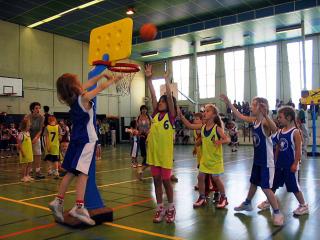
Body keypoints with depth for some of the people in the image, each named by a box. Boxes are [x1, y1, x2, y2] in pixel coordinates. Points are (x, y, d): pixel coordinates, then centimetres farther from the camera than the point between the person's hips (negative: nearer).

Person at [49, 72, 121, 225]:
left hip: (76, 139, 8)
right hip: (87, 139, -8)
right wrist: (113, 80, 18)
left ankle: (58, 201, 15)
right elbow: (101, 87, 1)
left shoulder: (72, 98, 7)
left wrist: (102, 75, 26)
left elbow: (88, 84, 19)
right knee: (82, 172, -12)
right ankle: (78, 207, -17)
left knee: (71, 172, 14)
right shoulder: (84, 98, -12)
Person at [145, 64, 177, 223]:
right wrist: (149, 78, -1)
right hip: (153, 151, 5)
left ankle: (170, 208, 22)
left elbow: (169, 96, -15)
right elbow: (153, 95, 3)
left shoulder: (171, 116, -4)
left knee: (166, 181, 5)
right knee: (156, 181, 11)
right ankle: (160, 209, 22)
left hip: (165, 152, -5)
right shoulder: (155, 114, 8)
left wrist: (166, 79, -17)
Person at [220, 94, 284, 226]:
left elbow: (274, 129, -45)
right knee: (253, 183, 24)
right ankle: (247, 203, 42)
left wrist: (265, 115, -61)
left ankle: (277, 213, 6)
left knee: (266, 188, -7)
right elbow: (239, 116, 12)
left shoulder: (265, 122, -23)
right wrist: (228, 102, 9)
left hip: (266, 161, -8)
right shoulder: (254, 120, 1)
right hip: (257, 160, 9)